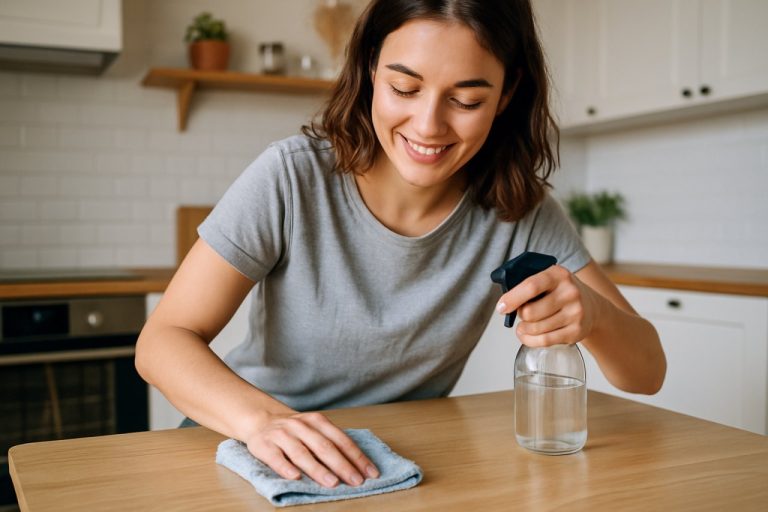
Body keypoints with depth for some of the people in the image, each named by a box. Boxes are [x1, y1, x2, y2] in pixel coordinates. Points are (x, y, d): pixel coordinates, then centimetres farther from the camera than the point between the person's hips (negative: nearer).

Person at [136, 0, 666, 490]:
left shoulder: (520, 211, -11)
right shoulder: (293, 178, -17)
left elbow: (647, 373, -8)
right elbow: (163, 339, -15)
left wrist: (592, 313, -31)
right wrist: (262, 417, -35)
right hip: (266, 464, -1)